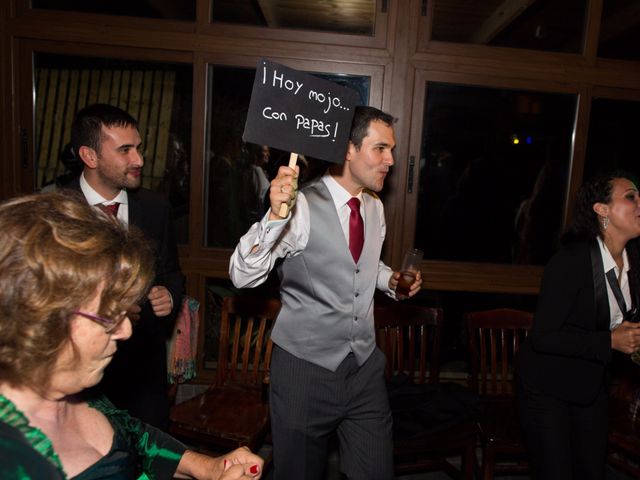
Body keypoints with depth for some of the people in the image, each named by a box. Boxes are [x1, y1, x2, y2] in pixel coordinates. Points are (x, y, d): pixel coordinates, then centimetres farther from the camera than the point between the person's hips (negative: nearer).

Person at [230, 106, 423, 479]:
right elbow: (243, 276, -23)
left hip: (366, 366, 5)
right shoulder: (302, 207, -17)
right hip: (306, 369, -5)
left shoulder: (375, 208, 5)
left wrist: (391, 280, 1)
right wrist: (275, 215, -38)